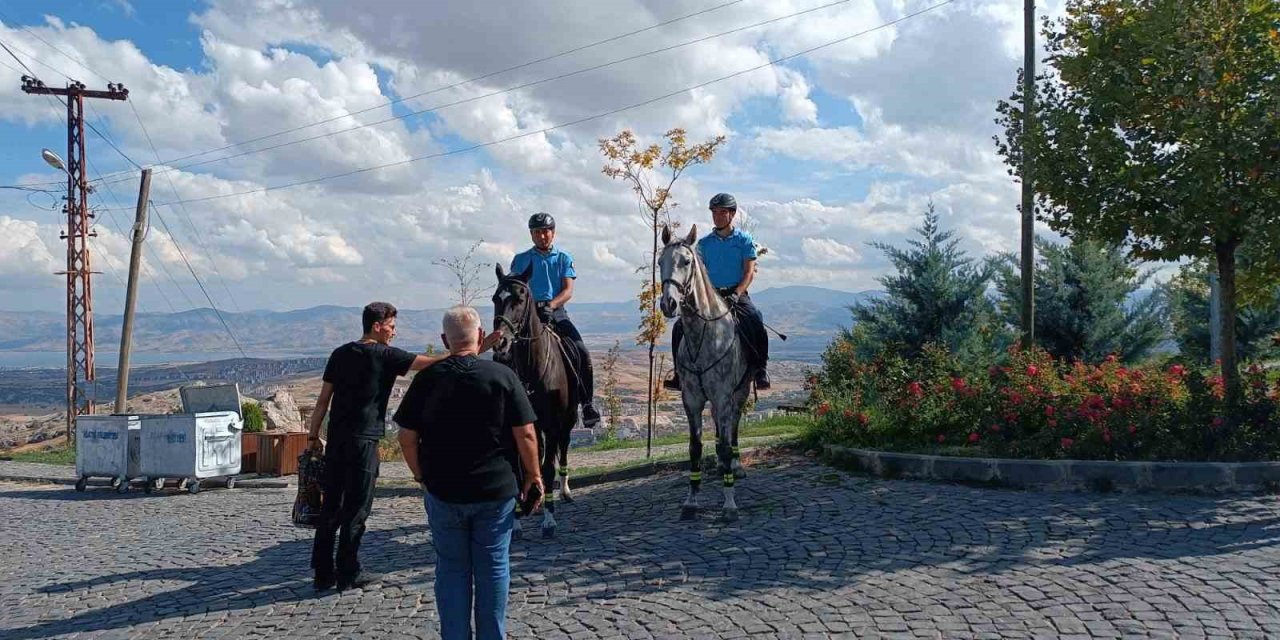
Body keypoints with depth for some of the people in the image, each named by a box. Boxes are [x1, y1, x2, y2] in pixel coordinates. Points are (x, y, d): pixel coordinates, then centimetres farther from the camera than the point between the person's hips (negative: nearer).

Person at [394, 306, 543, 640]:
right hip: (496, 490, -1)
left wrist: (421, 475, 12)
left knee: (451, 569, 13)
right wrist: (533, 476, 2)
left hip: (443, 491, 1)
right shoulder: (502, 375, -8)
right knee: (493, 568, 11)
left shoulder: (427, 379, -4)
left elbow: (407, 437, -1)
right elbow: (525, 434, -9)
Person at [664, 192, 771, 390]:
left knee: (755, 320, -33)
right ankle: (681, 372, -5)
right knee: (679, 327, -14)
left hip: (737, 294, -3)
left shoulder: (744, 239, 3)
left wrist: (735, 295, -19)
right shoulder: (704, 243, 11)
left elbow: (749, 272, -4)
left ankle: (761, 369, -22)